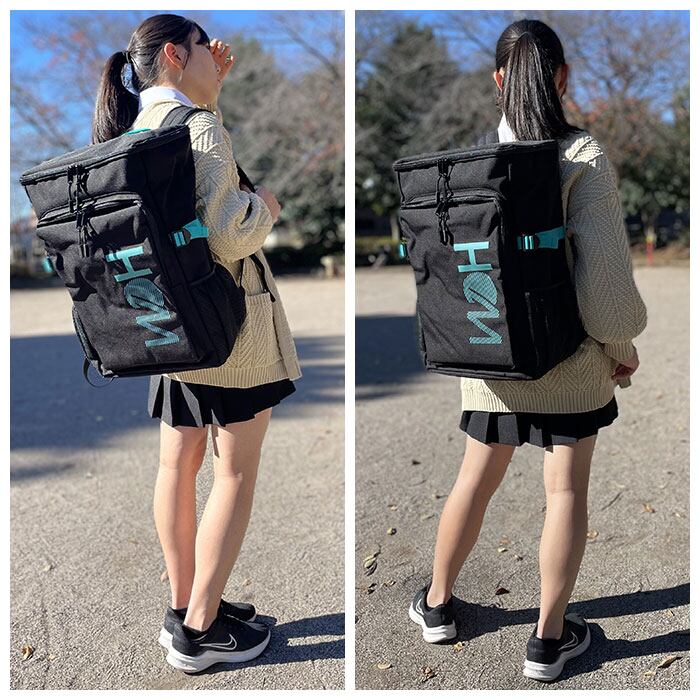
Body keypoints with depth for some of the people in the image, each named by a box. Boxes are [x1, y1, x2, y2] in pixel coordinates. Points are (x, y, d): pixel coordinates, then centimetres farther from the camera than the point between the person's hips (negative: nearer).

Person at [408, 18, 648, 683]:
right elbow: (604, 266, -16)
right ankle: (548, 639, 23)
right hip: (571, 354, -3)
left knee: (476, 477, 18)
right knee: (566, 489, 11)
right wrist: (622, 344, -1)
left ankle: (437, 603, 35)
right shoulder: (583, 156, -12)